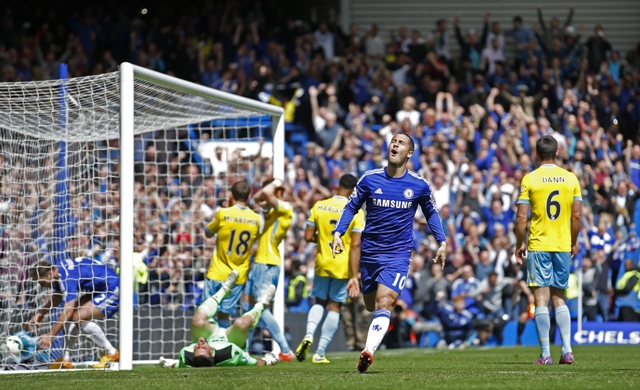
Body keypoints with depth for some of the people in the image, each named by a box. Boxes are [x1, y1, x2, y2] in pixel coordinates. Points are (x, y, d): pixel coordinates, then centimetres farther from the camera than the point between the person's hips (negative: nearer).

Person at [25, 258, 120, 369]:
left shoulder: (67, 277, -28)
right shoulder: (59, 270, 2)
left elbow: (68, 311, -32)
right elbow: (56, 298, 17)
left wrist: (50, 335, -30)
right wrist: (40, 313, 2)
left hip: (112, 290, -10)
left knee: (79, 317, -20)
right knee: (71, 316, 4)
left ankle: (111, 353, -9)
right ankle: (65, 359, 7)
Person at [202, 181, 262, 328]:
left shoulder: (223, 214, -12)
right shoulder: (256, 219, -3)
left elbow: (208, 233, 5)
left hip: (217, 273, -3)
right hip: (239, 276, 3)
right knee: (224, 314, 8)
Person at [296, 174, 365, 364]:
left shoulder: (319, 206, -2)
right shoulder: (356, 212, -10)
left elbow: (308, 236, -1)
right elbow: (355, 245, -14)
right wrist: (355, 275, -13)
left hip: (322, 263, 2)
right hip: (343, 266, -2)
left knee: (320, 302, 20)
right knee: (334, 306, 8)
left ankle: (309, 334, -8)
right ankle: (320, 353, 6)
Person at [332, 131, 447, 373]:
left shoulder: (419, 186, -2)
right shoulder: (370, 179, -2)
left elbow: (431, 213, 15)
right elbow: (351, 207, 8)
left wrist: (442, 242, 10)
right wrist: (338, 233, -5)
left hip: (398, 255, -3)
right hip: (370, 252, 3)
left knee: (383, 305, -20)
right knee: (371, 306, 14)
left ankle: (368, 351, -30)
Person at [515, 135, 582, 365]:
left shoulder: (529, 179, -5)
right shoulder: (571, 178, 3)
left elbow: (521, 218, -8)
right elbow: (576, 215, 2)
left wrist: (519, 245, 4)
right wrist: (574, 242, 15)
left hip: (538, 245, -3)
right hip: (563, 246, 3)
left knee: (541, 300, -2)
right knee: (559, 299, 13)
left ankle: (546, 354, -6)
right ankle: (567, 350, 3)